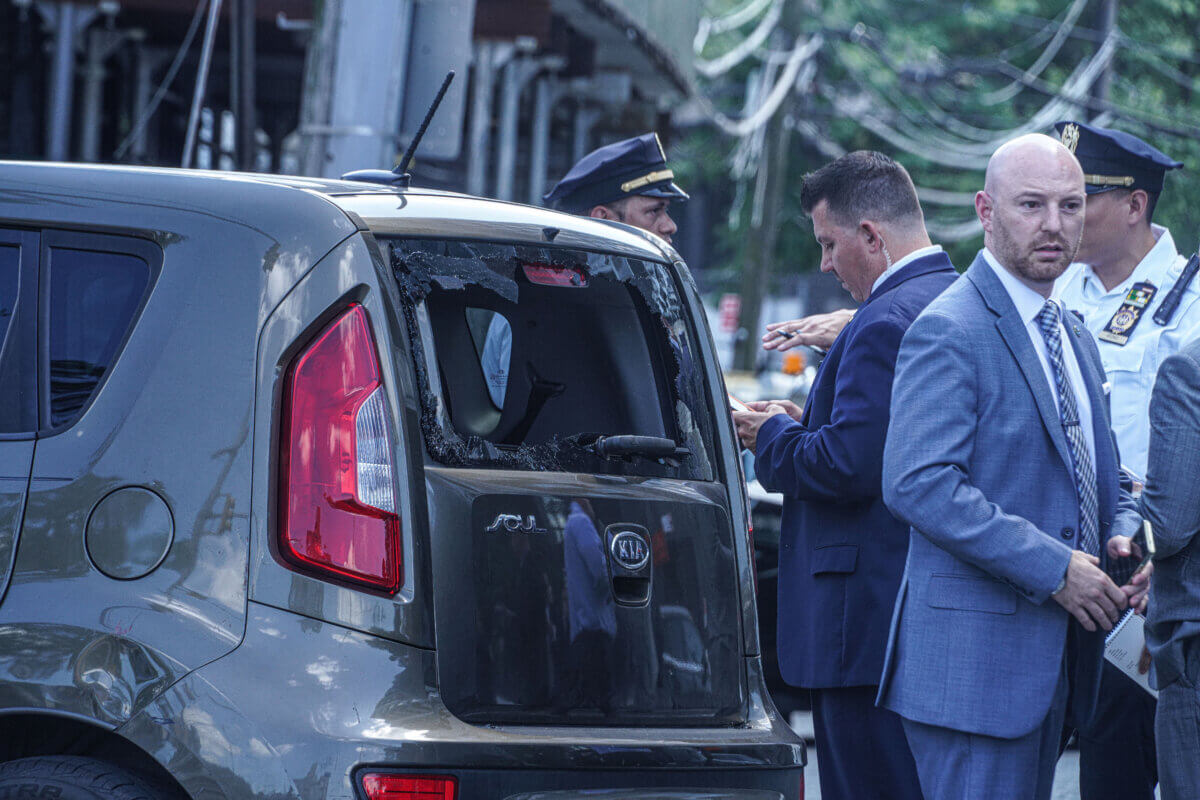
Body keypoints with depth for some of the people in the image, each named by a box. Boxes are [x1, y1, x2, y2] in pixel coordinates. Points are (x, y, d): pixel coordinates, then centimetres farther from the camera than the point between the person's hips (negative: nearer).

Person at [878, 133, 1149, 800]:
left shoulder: (1074, 337, 18)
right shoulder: (948, 331, -12)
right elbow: (918, 484, -22)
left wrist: (1124, 533, 2)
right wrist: (1054, 568, -21)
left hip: (1053, 659, 9)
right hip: (973, 657, -9)